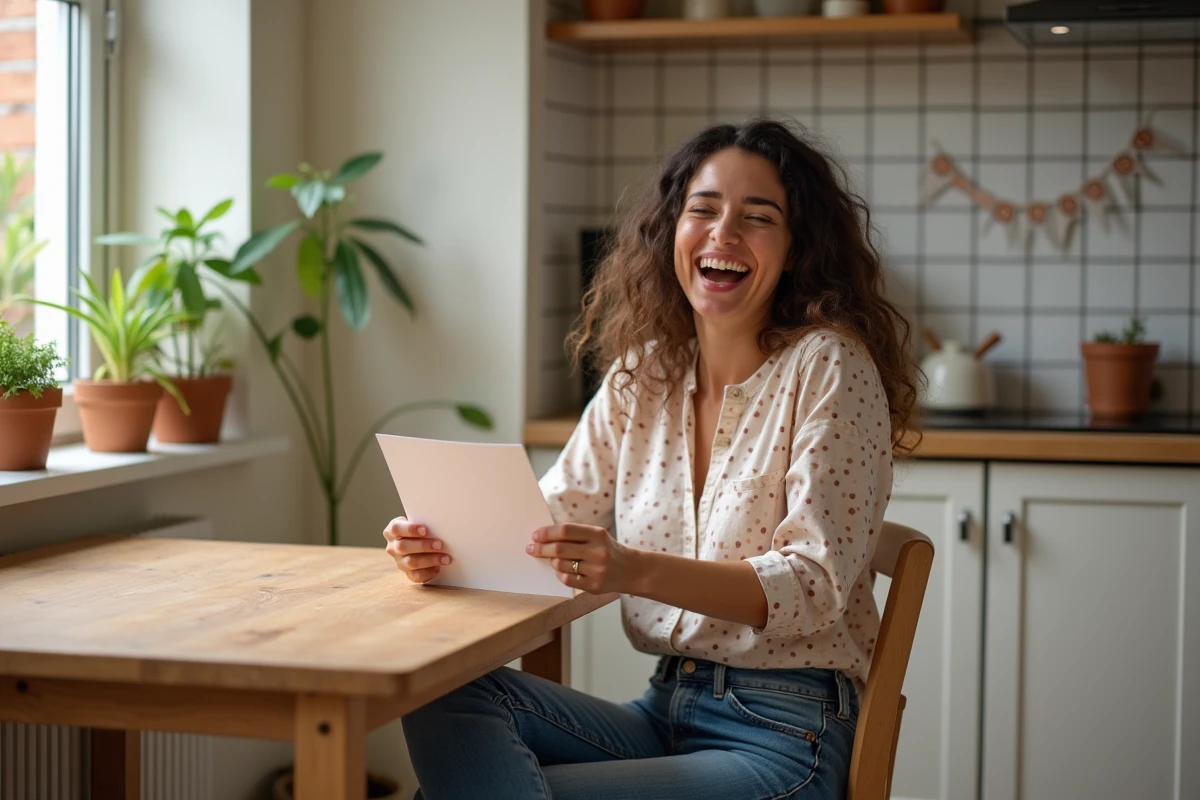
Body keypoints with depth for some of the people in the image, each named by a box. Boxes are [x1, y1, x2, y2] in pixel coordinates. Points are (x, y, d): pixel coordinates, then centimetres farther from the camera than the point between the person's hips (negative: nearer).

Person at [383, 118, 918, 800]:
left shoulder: (827, 368, -9)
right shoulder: (640, 377, 10)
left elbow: (817, 583, -16)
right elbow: (554, 519, 6)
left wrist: (635, 570, -32)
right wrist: (446, 545, -18)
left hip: (783, 739, -6)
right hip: (664, 711, 6)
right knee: (444, 696, -19)